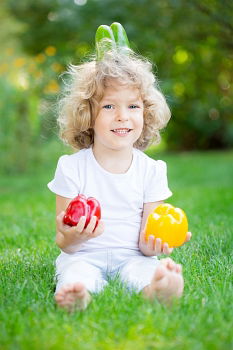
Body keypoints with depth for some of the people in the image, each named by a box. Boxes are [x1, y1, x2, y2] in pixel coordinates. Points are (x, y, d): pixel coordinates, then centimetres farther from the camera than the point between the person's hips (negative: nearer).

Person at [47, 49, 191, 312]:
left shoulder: (152, 170, 3)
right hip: (84, 255, 0)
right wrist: (71, 238, -28)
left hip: (132, 257, 1)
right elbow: (64, 245, -3)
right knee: (75, 271, -34)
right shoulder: (72, 167, -3)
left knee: (148, 268, -32)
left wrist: (154, 244, -24)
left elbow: (145, 241, 1)